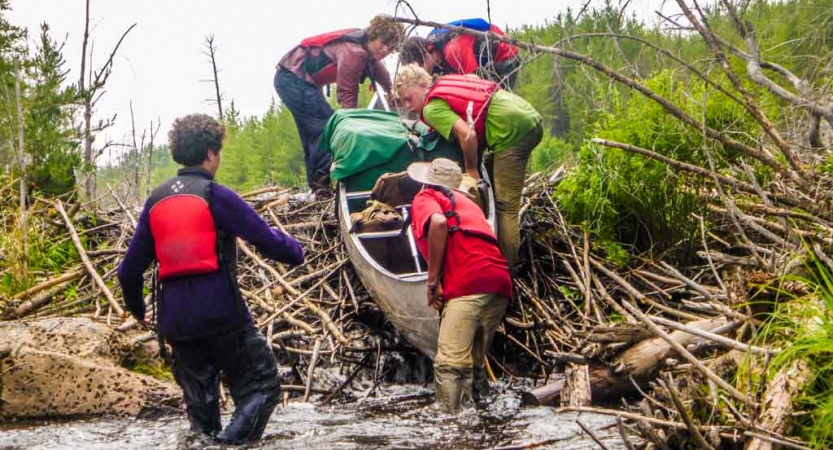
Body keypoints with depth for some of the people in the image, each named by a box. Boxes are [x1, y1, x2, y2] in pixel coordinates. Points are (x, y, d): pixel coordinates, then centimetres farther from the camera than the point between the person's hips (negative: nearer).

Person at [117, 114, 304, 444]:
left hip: (174, 318, 6)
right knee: (261, 383, 1)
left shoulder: (156, 199, 11)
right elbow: (265, 238, -9)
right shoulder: (215, 195, -6)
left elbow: (131, 265, 15)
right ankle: (233, 440, -17)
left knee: (198, 393, 22)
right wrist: (296, 252, 11)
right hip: (220, 311, -6)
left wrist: (135, 305, 31)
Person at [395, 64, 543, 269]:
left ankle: (506, 265, -4)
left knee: (505, 205, -6)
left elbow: (467, 134, -18)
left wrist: (471, 170, -4)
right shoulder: (446, 82, 19)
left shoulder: (432, 108, -7)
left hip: (513, 130, -9)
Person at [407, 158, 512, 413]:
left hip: (468, 282, -8)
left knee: (449, 363, -14)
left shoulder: (425, 198, 12)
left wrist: (432, 282, -5)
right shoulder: (465, 201, 35)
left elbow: (439, 222, -9)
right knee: (475, 362, 14)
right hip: (501, 280, 8)